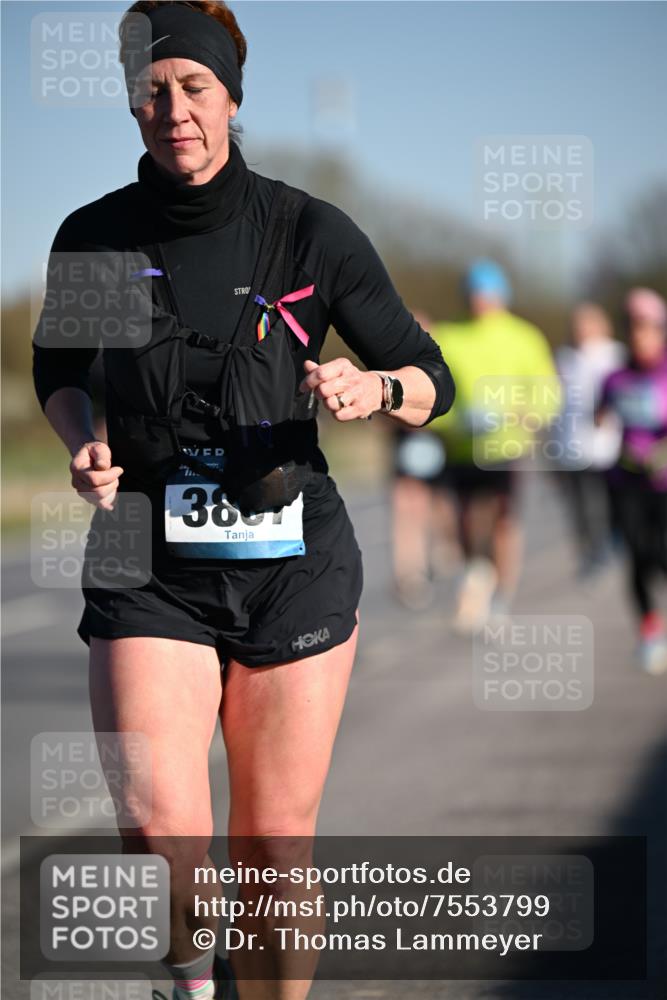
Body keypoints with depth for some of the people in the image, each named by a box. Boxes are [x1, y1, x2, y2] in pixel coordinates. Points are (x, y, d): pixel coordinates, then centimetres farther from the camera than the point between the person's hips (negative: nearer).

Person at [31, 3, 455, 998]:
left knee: (275, 844, 5)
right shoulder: (95, 237, 0)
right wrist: (85, 446, -1)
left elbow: (432, 381, 3)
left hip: (294, 567, 0)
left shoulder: (312, 233, -4)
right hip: (153, 571, 0)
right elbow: (57, 366, 19)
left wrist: (374, 387, -18)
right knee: (162, 835, -16)